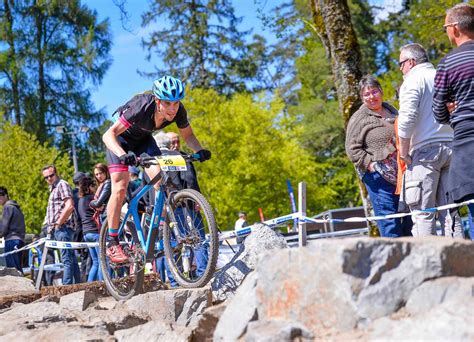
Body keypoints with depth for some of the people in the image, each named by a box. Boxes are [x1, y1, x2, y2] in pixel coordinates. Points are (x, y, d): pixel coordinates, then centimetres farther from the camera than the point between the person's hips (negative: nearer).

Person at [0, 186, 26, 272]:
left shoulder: (8, 207, -5)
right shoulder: (15, 207, 23)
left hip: (11, 240, -9)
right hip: (19, 240, 9)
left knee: (12, 268, -13)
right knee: (18, 268, 8)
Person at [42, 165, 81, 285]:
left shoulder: (62, 184, -6)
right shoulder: (53, 188, 25)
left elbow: (69, 206, -18)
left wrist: (58, 223, -15)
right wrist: (50, 225, 17)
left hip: (63, 227, -10)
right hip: (57, 229, 10)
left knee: (67, 259, -13)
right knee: (71, 258, 10)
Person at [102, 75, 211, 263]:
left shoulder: (178, 111, -26)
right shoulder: (142, 108, -39)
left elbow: (188, 135, -8)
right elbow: (109, 134, -41)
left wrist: (199, 150, -29)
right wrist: (122, 155, -58)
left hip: (143, 139, 4)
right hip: (121, 138, -4)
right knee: (120, 188, -14)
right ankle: (112, 243, -6)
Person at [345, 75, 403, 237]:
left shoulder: (391, 110, 17)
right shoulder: (359, 118, -4)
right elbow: (352, 148, -9)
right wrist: (369, 165, -18)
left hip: (400, 173, 7)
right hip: (379, 175, -7)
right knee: (388, 215, -11)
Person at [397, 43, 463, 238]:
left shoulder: (412, 81, -2)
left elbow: (407, 118, -14)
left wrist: (404, 151, -7)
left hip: (425, 149, -6)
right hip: (452, 147, 6)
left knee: (423, 213, -5)